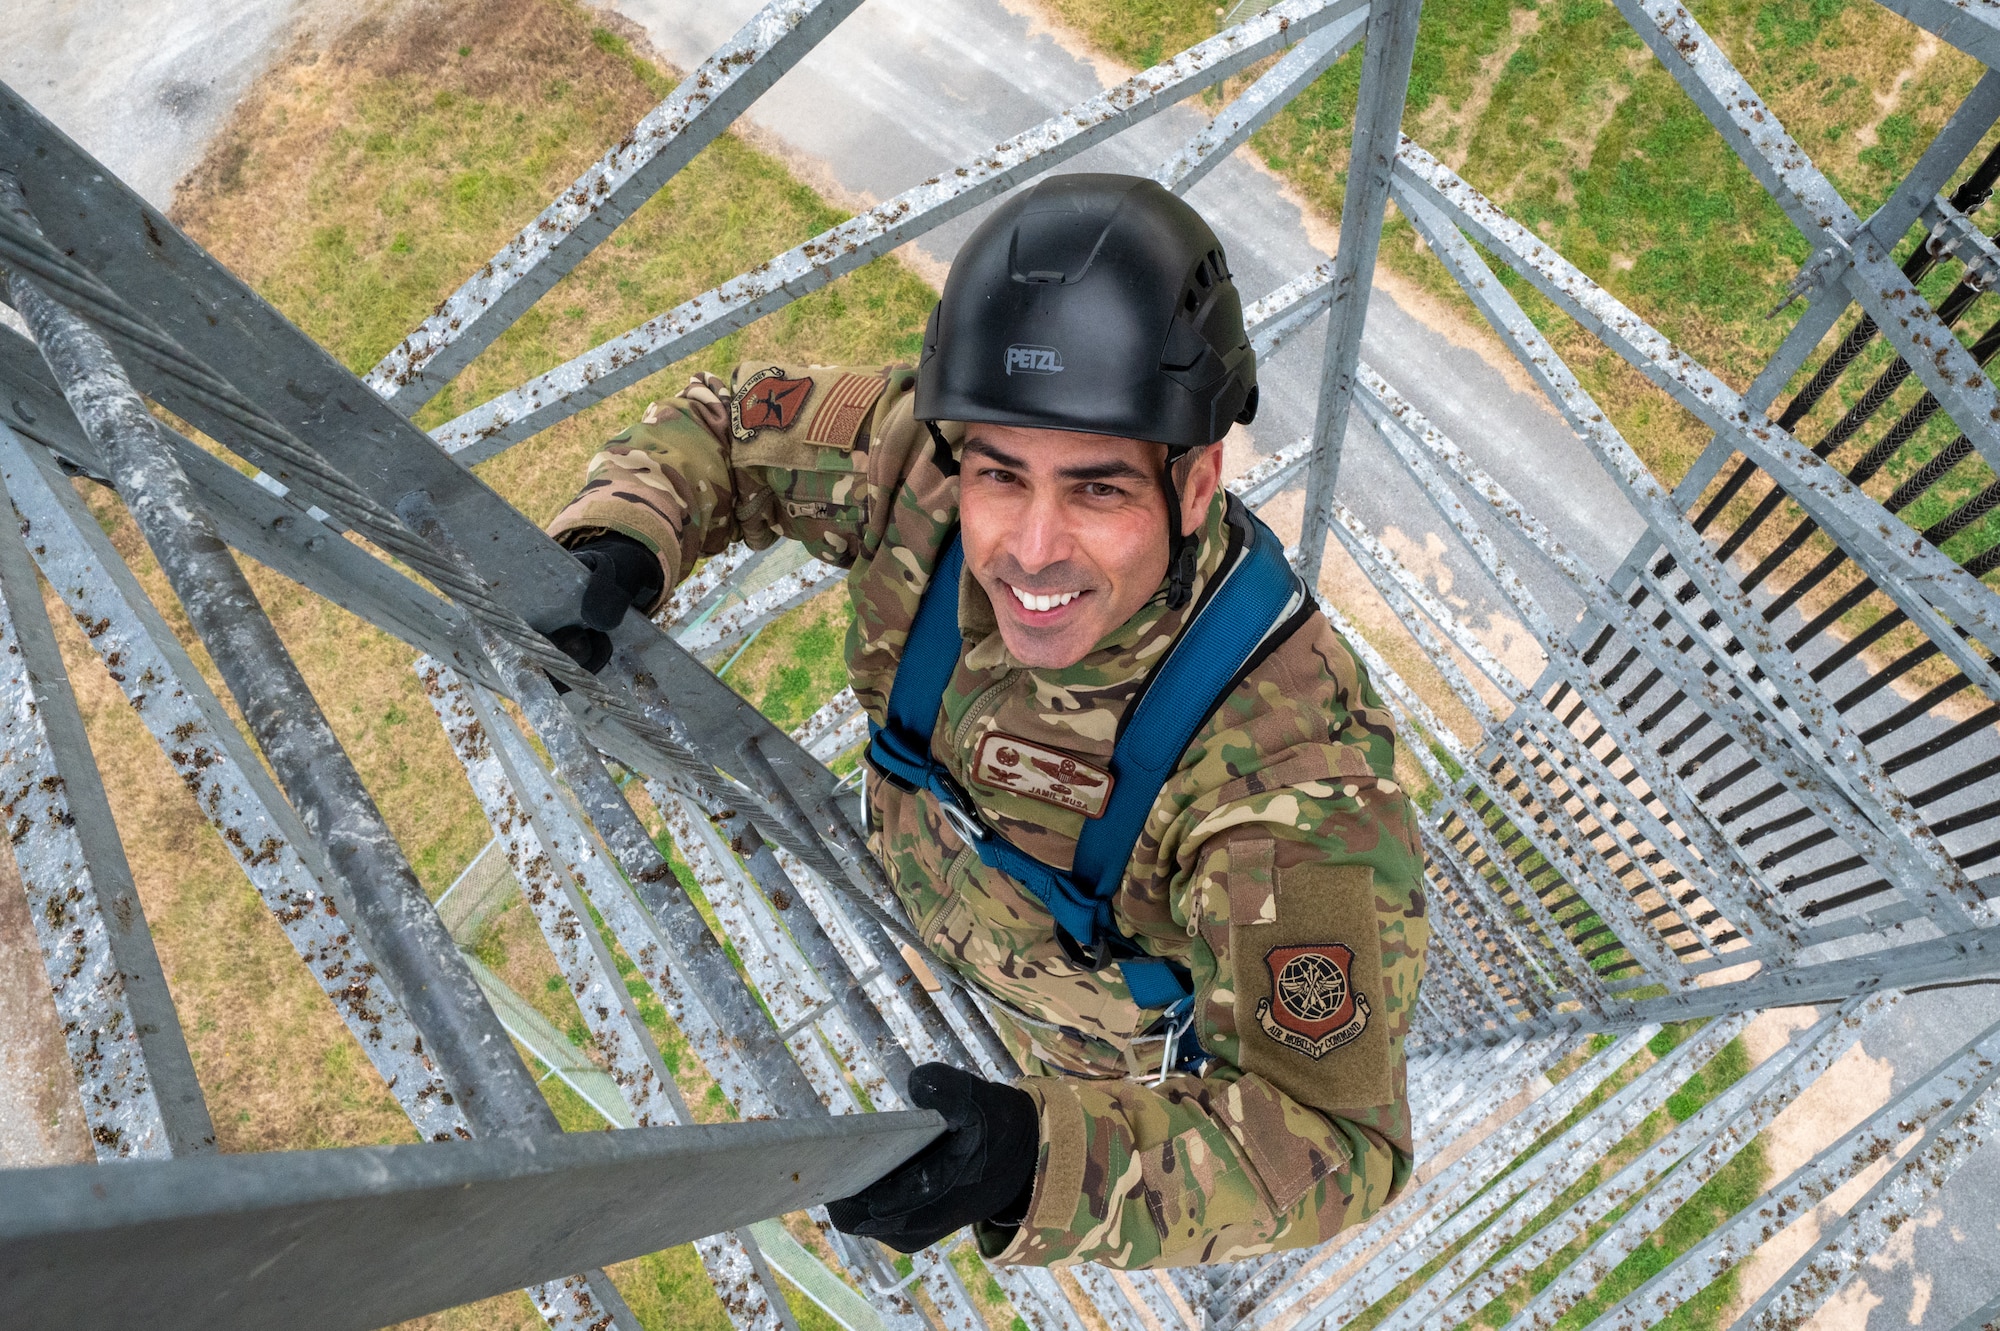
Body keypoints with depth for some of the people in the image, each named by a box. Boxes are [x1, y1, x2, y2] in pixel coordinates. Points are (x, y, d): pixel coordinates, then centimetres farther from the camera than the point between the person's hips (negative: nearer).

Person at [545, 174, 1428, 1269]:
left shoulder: (1292, 766, -47)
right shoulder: (928, 467, -34)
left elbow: (1332, 1138, -40)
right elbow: (734, 423, -14)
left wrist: (1057, 1163, -56)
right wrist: (620, 536, -34)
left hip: (1175, 1048, -3)